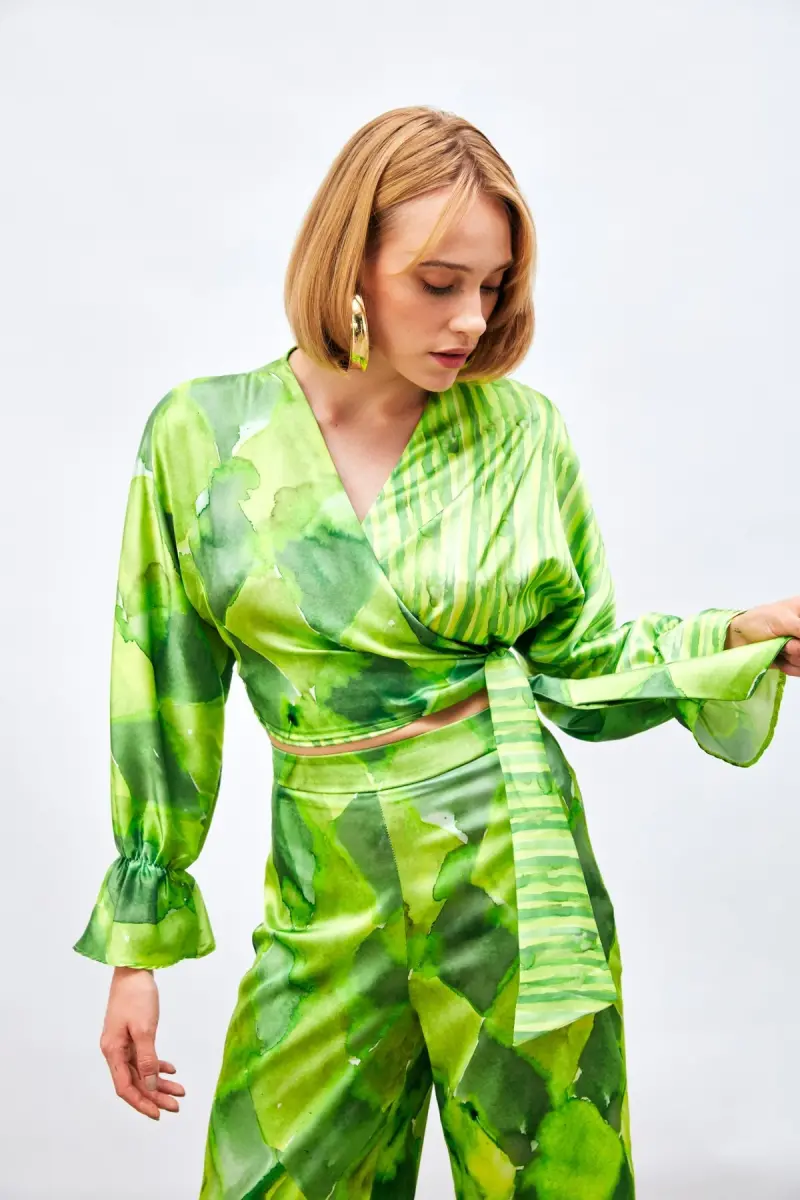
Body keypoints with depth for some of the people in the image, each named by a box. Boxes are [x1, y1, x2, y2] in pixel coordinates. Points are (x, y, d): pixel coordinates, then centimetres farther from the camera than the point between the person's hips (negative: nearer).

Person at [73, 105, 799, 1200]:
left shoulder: (522, 435, -2)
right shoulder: (203, 434, -3)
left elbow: (587, 664, 6)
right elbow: (165, 701, 2)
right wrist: (140, 949, 4)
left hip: (516, 874, 0)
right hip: (328, 902, 1)